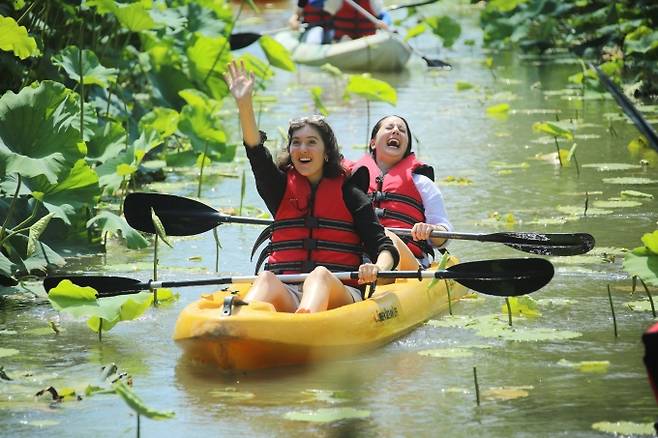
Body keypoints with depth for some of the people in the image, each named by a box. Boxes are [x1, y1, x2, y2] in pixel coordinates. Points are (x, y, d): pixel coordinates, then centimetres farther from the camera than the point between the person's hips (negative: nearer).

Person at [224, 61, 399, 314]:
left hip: (338, 292, -2)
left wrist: (377, 269, -23)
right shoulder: (280, 187, 21)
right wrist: (244, 104, -14)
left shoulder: (349, 193, 13)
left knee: (320, 274, -36)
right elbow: (256, 153, 2)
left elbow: (383, 246, 2)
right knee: (267, 280, -32)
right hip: (286, 291, 2)